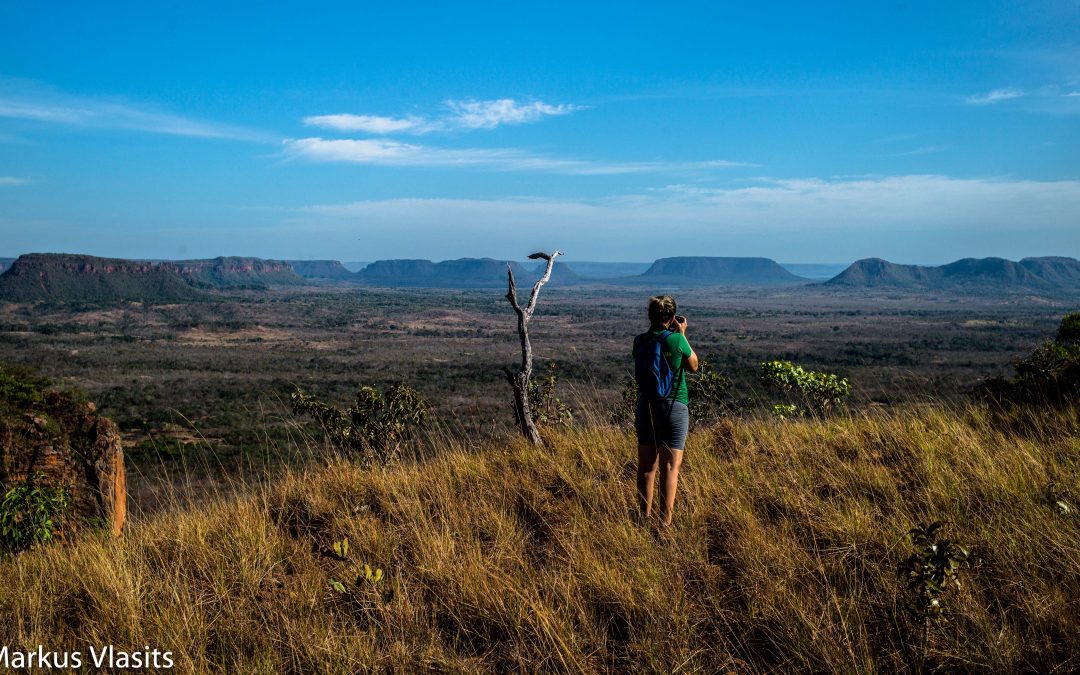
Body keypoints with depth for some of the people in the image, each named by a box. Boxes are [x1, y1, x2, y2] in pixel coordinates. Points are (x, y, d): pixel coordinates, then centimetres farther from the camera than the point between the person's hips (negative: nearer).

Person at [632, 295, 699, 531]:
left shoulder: (639, 341, -1)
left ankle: (645, 517, 18)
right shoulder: (676, 340, -12)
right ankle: (665, 522, -2)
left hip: (646, 407, 4)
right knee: (670, 467, 0)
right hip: (673, 407, -4)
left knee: (646, 466, 12)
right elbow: (694, 367, 5)